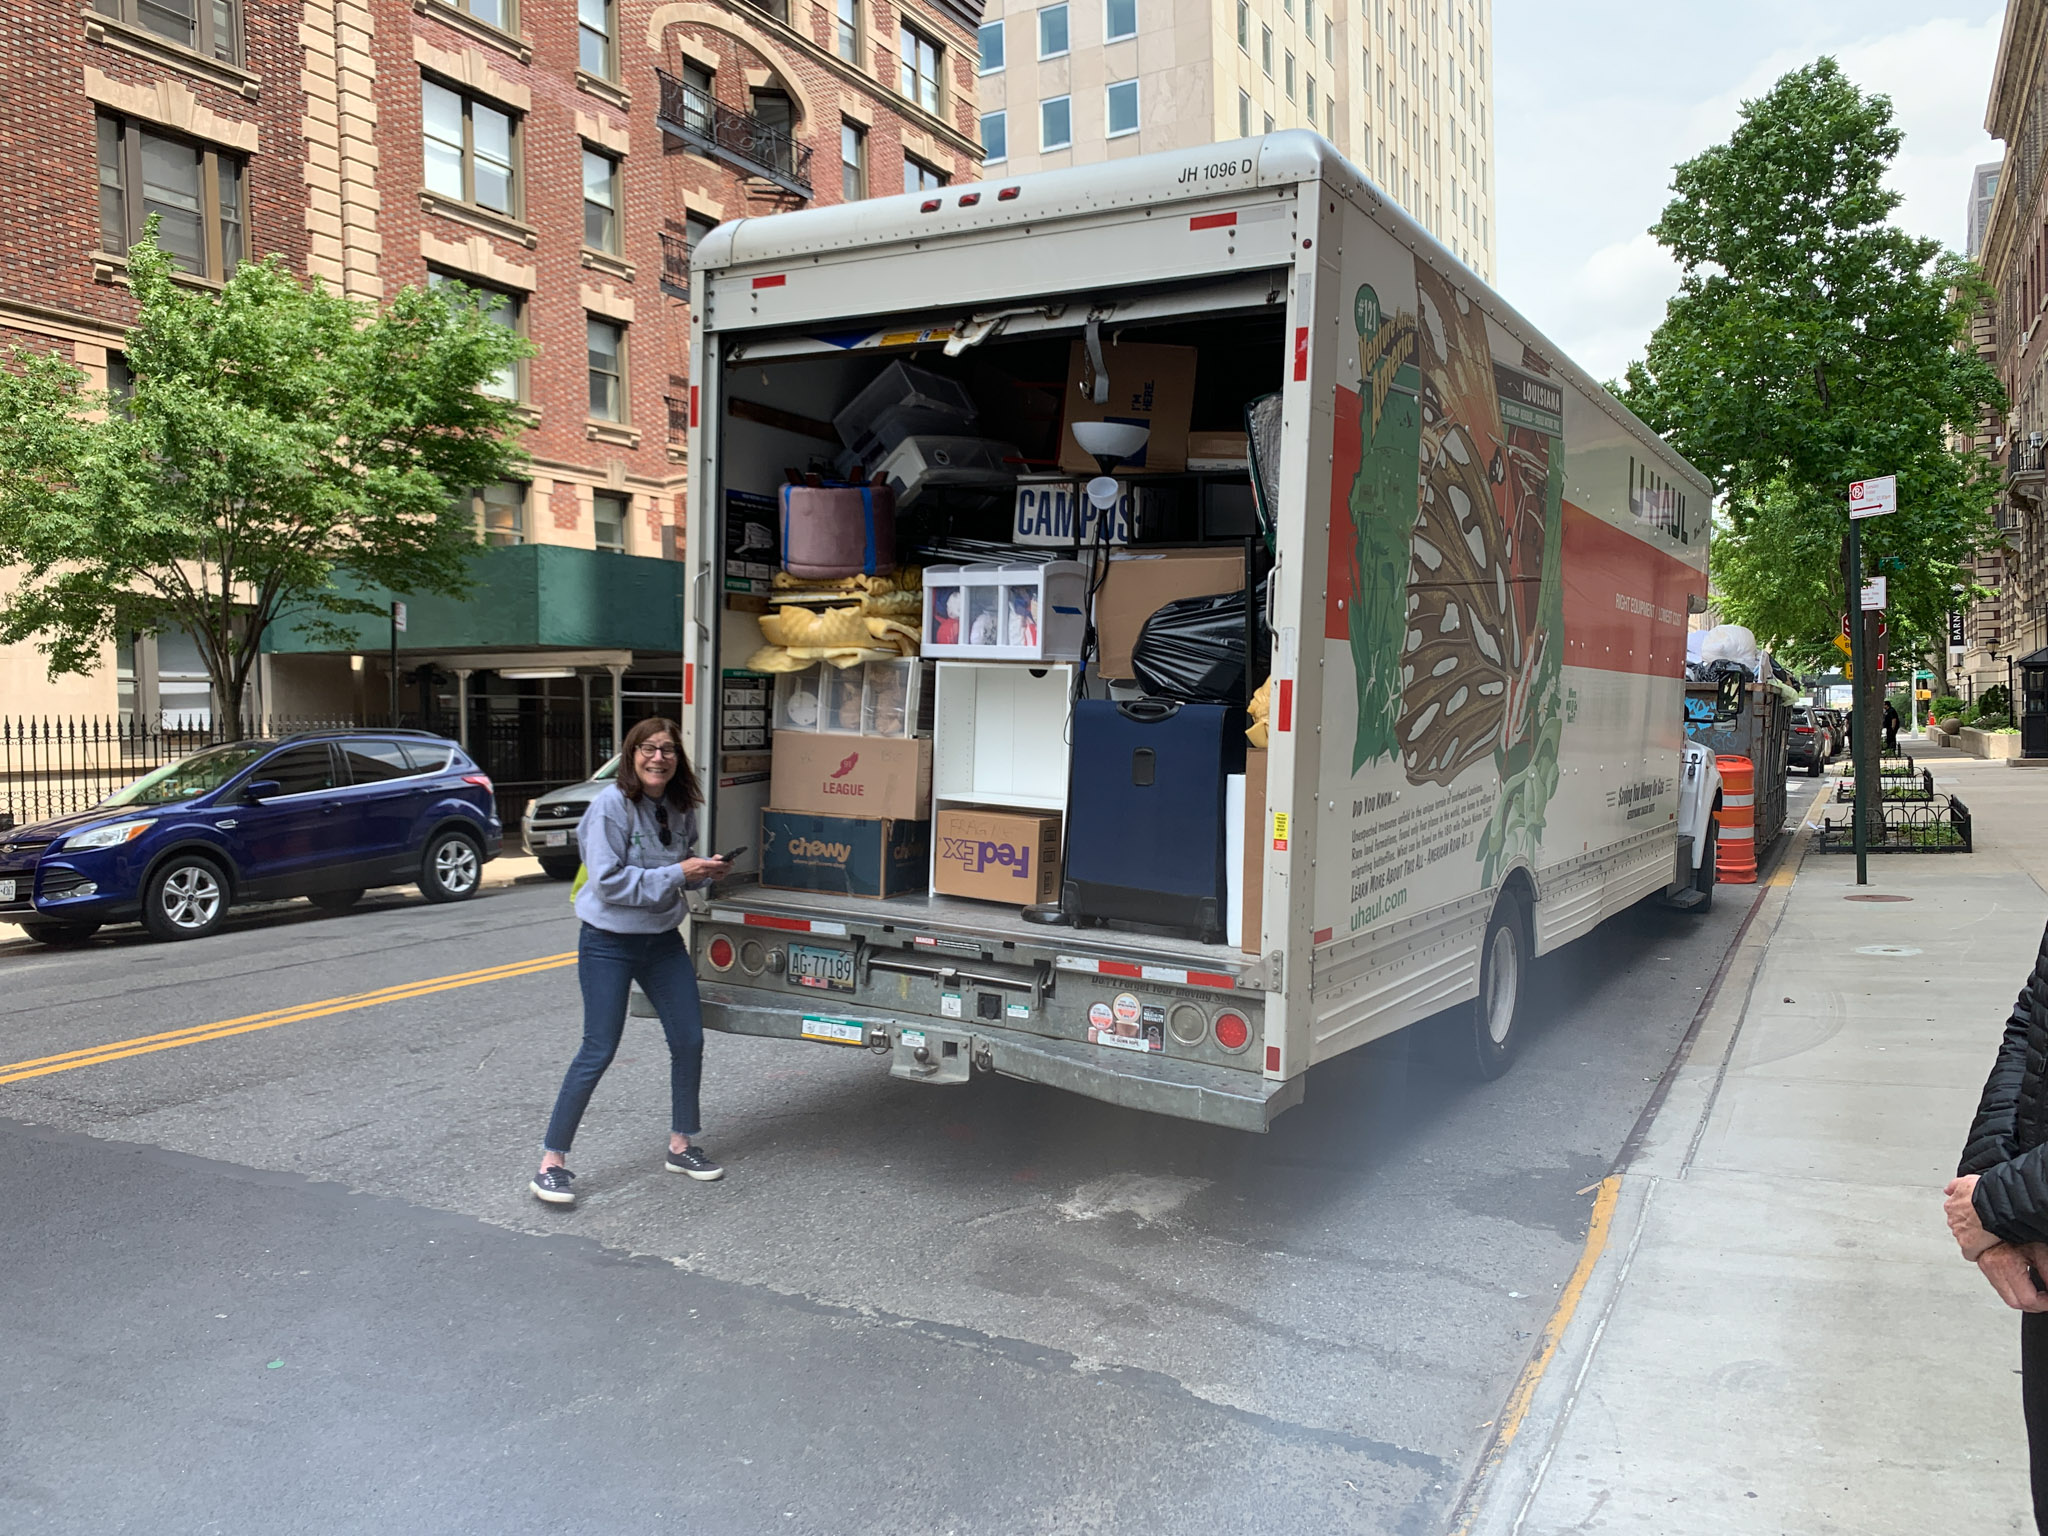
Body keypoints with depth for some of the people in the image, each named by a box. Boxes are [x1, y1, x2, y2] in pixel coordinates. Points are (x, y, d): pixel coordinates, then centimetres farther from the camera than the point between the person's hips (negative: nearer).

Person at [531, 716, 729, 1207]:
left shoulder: (680, 807, 3)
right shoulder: (611, 805, -17)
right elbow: (609, 882, -22)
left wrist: (702, 872, -4)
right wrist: (676, 874, -23)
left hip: (664, 940, 7)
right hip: (609, 944, -6)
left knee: (689, 1041, 7)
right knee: (598, 1052, -6)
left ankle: (681, 1145, 24)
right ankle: (551, 1162, 6)